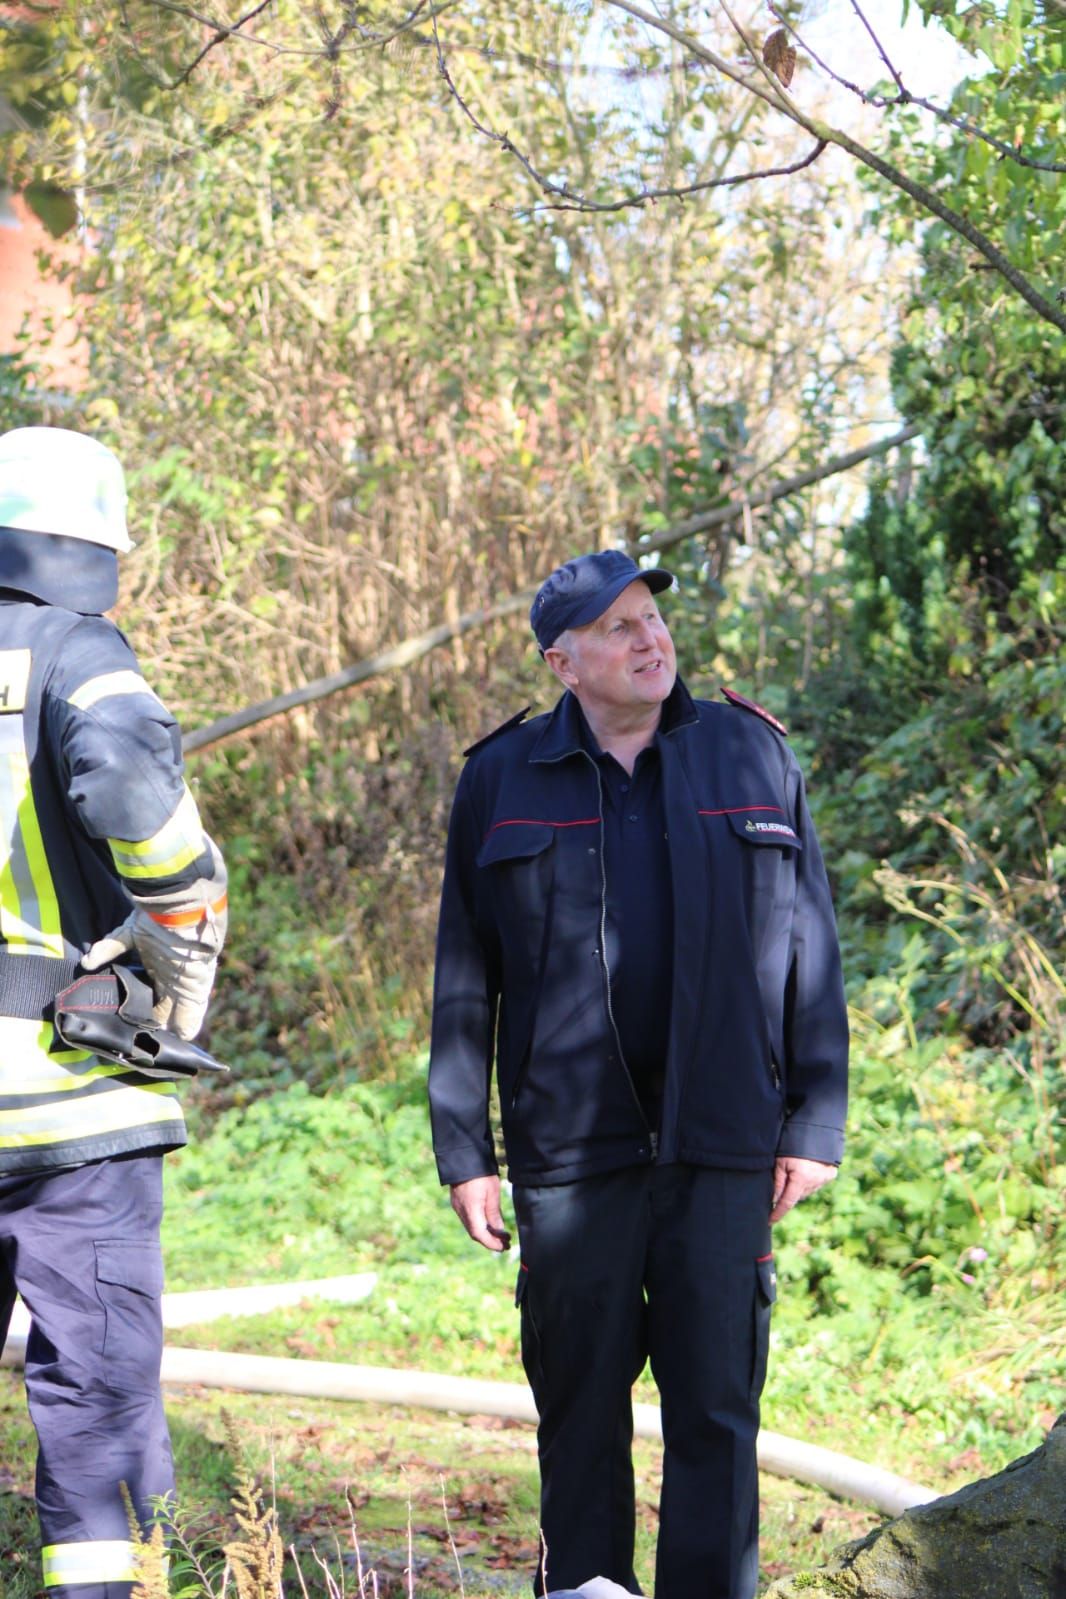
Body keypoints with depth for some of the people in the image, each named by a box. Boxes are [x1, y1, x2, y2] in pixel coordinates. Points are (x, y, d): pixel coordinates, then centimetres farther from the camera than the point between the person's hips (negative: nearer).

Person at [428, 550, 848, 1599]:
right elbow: (463, 983, 7)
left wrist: (815, 1122, 2)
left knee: (715, 1402, 1)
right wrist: (464, 1151, 3)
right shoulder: (503, 782, 5)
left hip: (722, 1144, 0)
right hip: (570, 1148, 0)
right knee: (581, 1401, 6)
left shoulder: (750, 756, 7)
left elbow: (807, 950, 8)